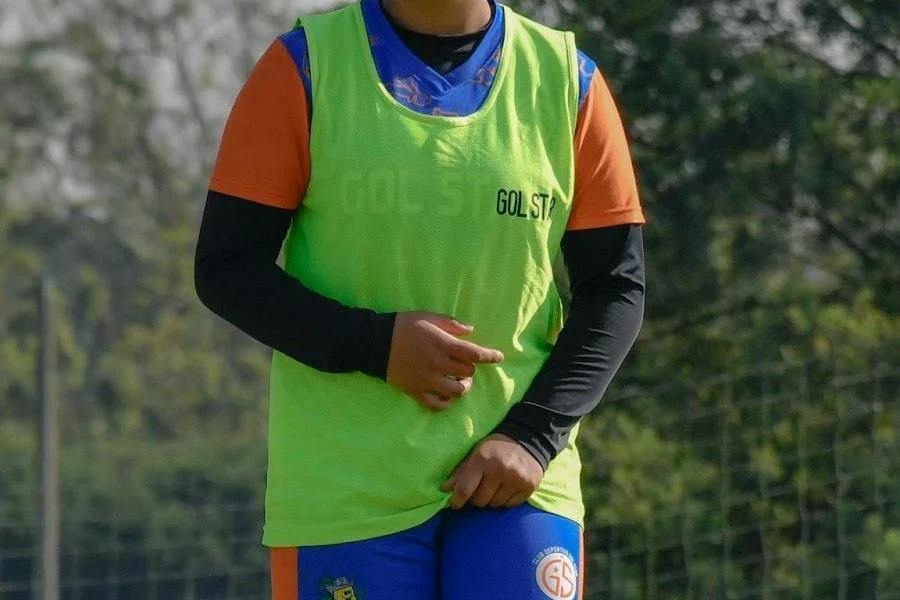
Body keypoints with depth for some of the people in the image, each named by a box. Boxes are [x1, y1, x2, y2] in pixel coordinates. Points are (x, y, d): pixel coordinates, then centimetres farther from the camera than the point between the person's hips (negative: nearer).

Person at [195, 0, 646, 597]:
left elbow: (615, 288, 5)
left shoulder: (567, 80, 4)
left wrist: (533, 436, -9)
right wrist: (373, 344, -17)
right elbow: (227, 266, -2)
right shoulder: (305, 66, 0)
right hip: (344, 490, -1)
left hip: (515, 481, 1)